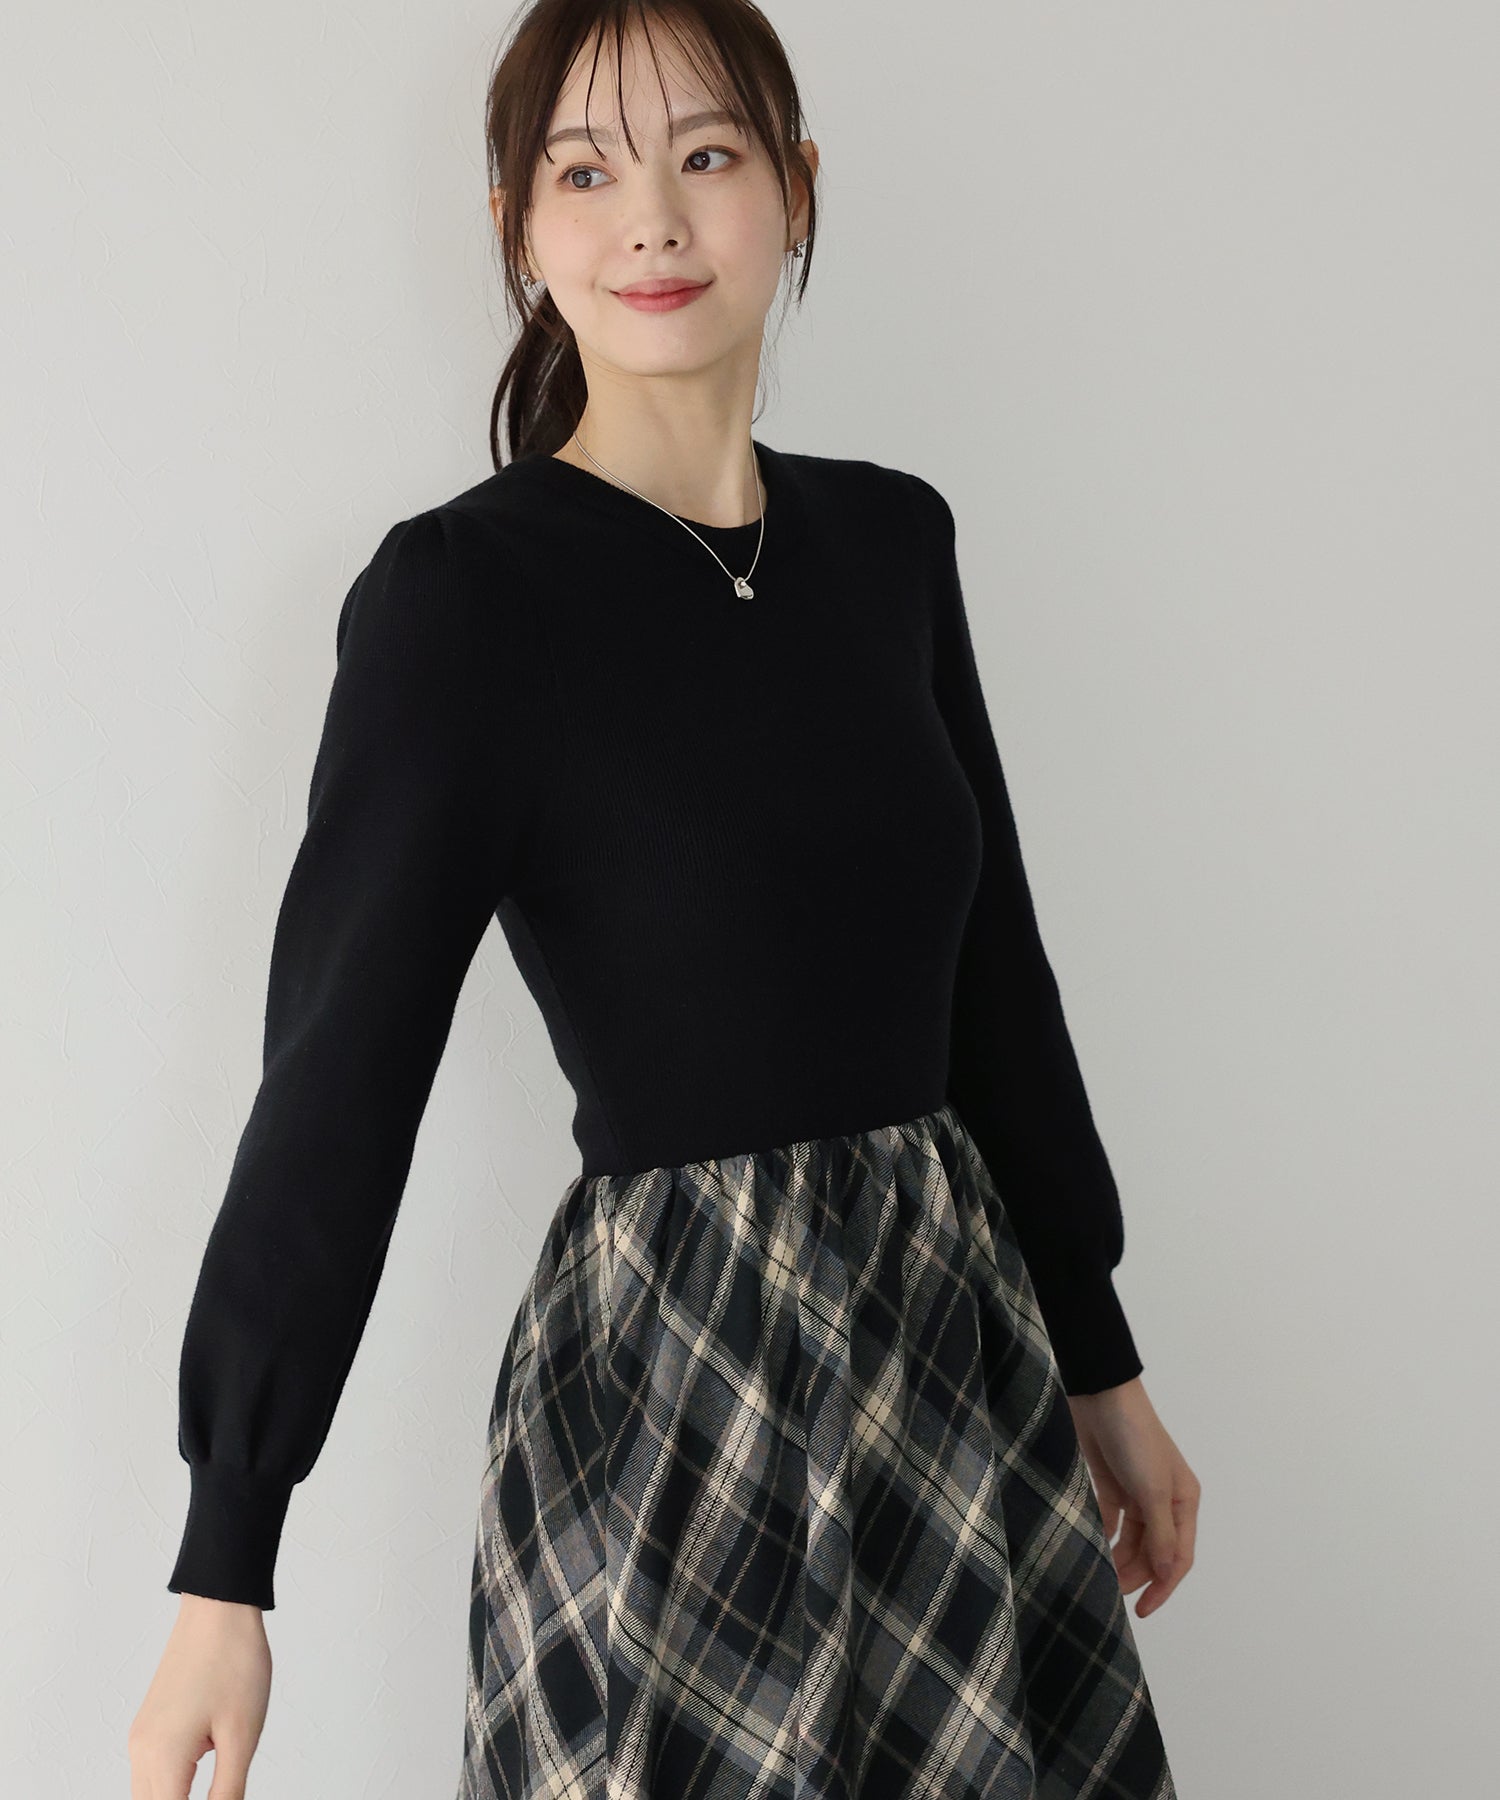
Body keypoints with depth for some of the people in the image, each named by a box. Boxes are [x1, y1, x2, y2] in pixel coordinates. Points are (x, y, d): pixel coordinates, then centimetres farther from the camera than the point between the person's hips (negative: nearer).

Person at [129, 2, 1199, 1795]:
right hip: (674, 1374, -5)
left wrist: (1100, 1366, 17)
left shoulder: (890, 537, 6)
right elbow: (337, 1074, -13)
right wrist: (223, 1576, -15)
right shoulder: (461, 589, -11)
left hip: (955, 1321, 6)